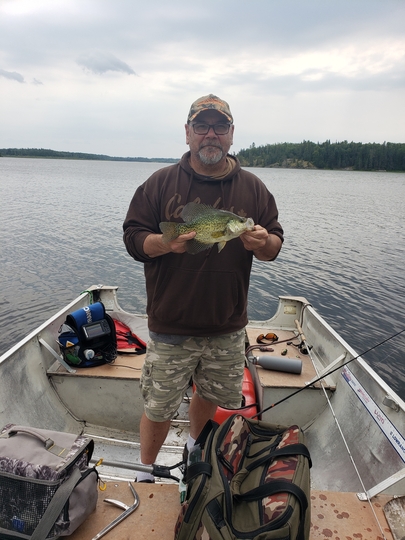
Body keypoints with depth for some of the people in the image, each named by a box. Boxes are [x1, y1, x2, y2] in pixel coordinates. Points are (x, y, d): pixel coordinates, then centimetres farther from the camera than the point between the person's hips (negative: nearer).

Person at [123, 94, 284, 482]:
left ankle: (194, 447, 54)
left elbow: (276, 243, 6)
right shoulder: (161, 182, -2)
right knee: (158, 408, 9)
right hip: (170, 328, -2)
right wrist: (166, 242, -23)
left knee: (211, 395, 22)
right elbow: (132, 236, -2)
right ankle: (145, 472, 39)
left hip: (228, 329, 3)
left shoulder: (253, 188, 4)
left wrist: (261, 243, -17)